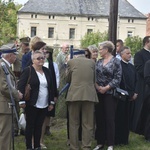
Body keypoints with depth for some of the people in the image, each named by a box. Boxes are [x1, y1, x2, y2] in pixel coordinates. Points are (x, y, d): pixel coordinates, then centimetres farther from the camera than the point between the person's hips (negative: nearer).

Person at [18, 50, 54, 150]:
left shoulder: (47, 71, 10)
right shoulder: (28, 71, -6)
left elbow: (51, 87, 14)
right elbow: (21, 86, -8)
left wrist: (51, 102, 12)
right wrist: (22, 101, -14)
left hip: (44, 105, 4)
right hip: (32, 104, -4)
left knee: (39, 126, 9)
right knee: (30, 125, 3)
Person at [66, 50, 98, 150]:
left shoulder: (71, 62, 7)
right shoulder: (92, 62, 11)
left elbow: (68, 79, 15)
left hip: (74, 95, -1)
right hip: (89, 95, 1)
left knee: (74, 124, 8)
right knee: (88, 124, 5)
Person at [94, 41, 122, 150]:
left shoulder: (116, 61, -5)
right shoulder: (98, 62, 10)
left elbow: (117, 78, -11)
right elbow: (94, 76, 7)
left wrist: (106, 88, -15)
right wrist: (97, 87, -11)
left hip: (110, 93, -5)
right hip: (99, 93, 5)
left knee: (110, 118, -2)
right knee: (99, 118, 7)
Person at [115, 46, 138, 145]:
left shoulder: (132, 67, 15)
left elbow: (135, 81, 15)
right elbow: (120, 82, -15)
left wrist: (135, 93, 1)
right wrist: (129, 94, -11)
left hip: (131, 96, 7)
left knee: (127, 118, 10)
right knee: (119, 118, -1)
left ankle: (125, 139, 18)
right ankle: (117, 140, 7)